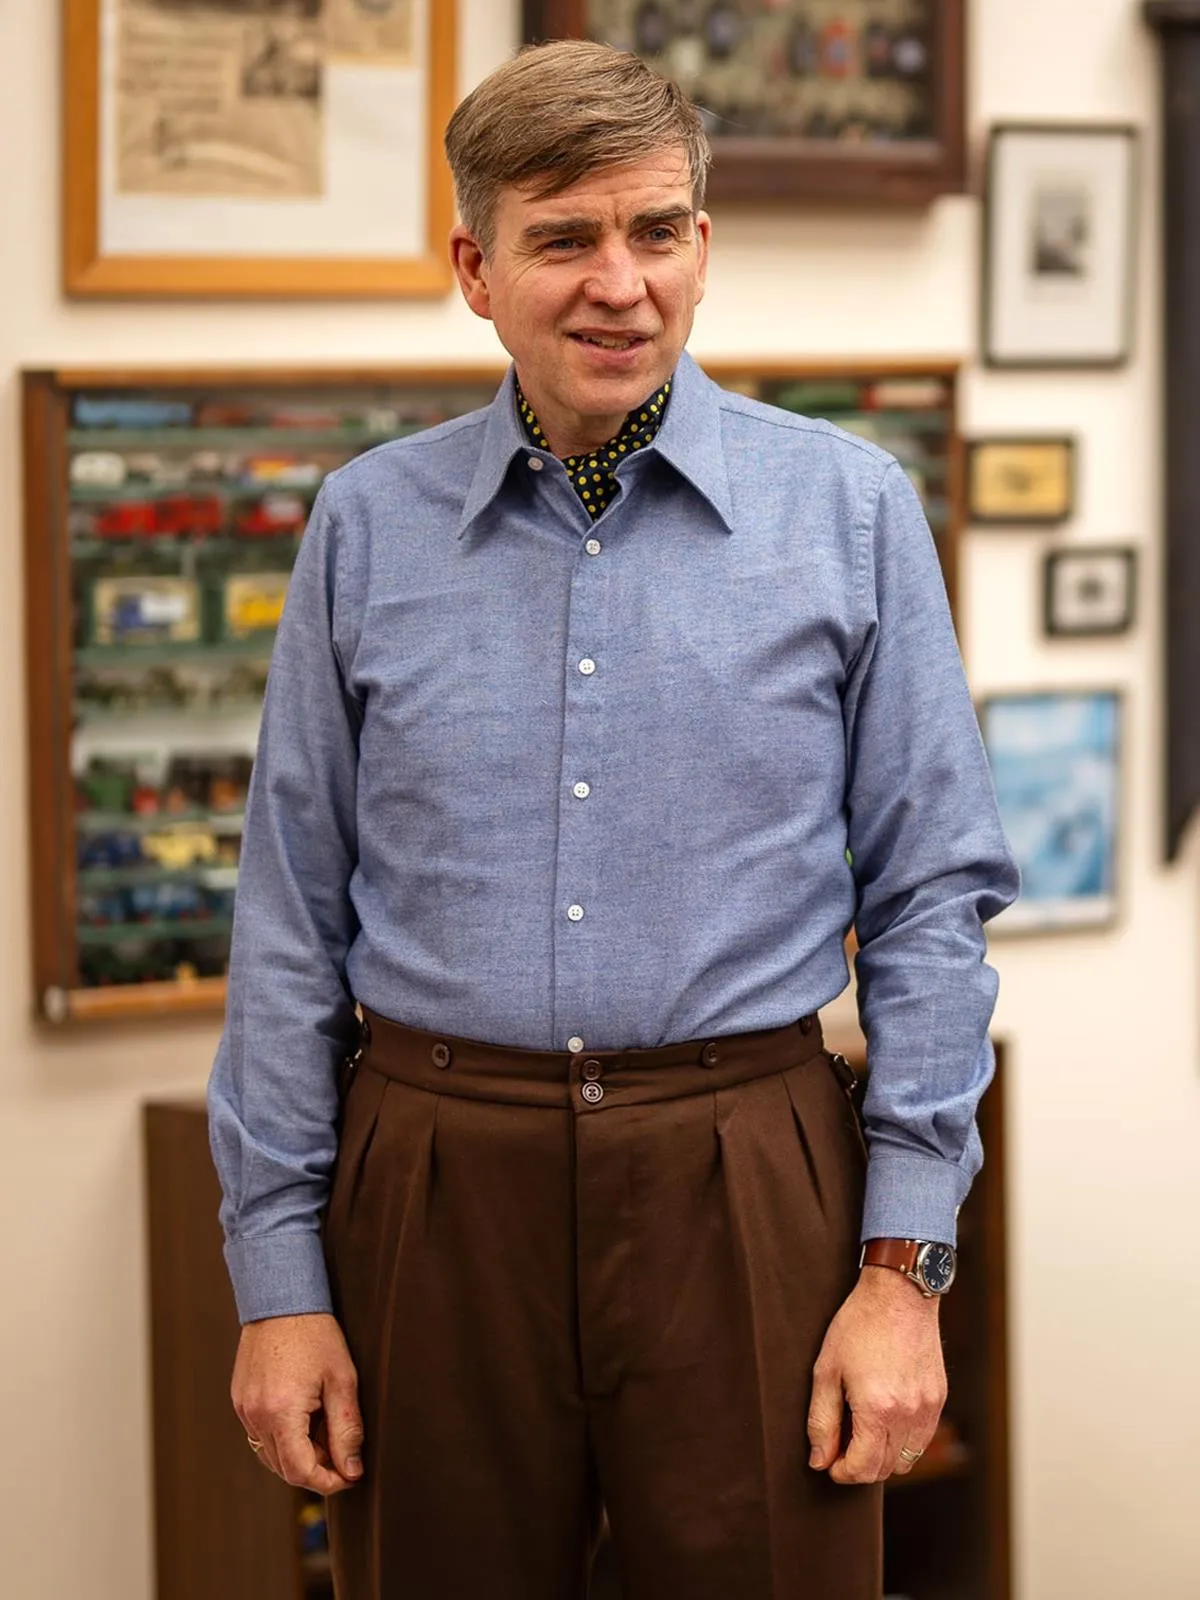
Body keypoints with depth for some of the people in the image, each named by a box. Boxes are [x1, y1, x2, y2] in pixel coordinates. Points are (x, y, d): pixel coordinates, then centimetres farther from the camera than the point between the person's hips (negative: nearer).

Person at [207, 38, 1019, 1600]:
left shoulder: (851, 509, 2)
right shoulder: (367, 525, 5)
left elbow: (933, 899, 1)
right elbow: (292, 920, 6)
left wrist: (904, 1265, -5)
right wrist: (279, 1279, 2)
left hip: (743, 1186, -1)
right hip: (436, 1185, 1)